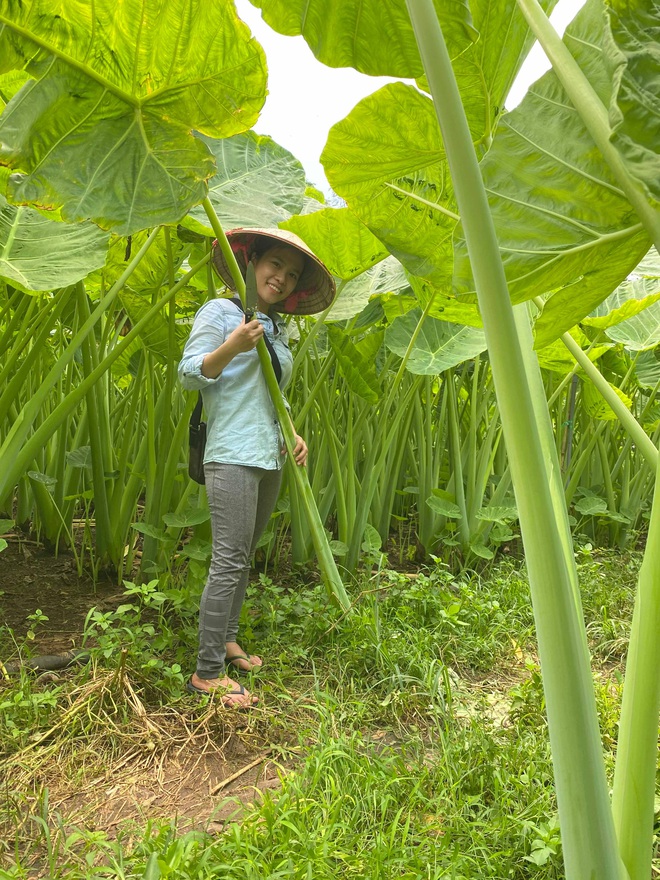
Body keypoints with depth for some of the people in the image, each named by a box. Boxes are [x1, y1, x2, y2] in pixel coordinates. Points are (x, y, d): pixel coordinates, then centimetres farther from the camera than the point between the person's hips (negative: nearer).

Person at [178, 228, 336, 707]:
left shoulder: (278, 330, 19)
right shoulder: (219, 311, -1)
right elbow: (190, 373, -7)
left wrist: (293, 434, 11)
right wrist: (232, 346, -22)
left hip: (270, 457, 8)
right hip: (232, 454, -7)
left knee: (244, 556, 13)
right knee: (230, 560, -10)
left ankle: (227, 640, 28)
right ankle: (208, 672, -1)